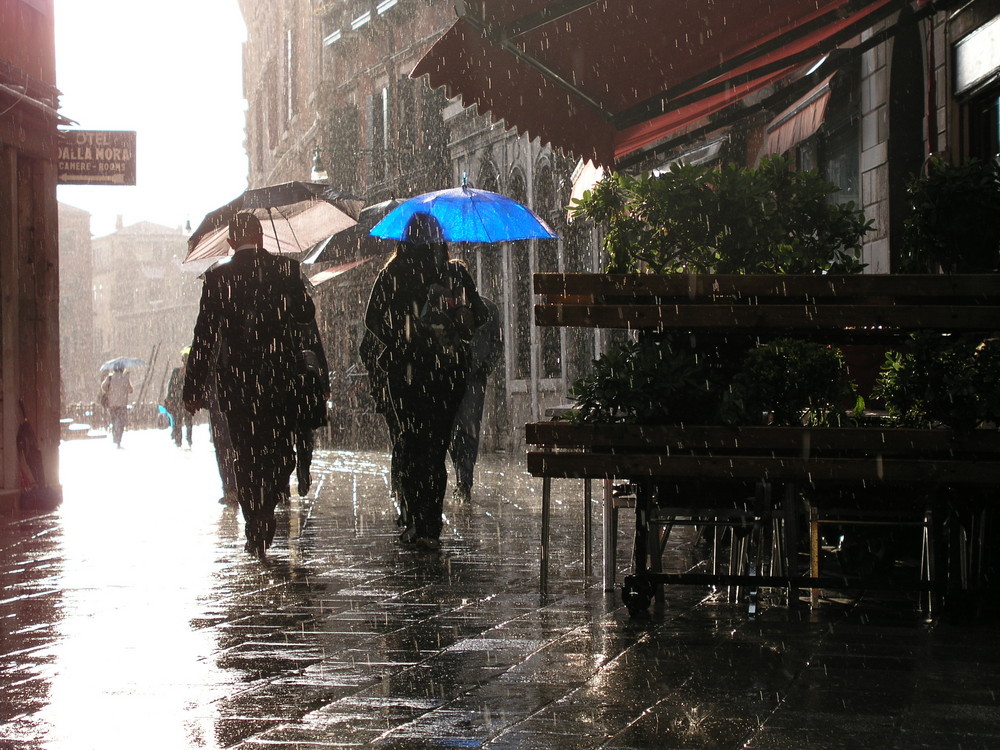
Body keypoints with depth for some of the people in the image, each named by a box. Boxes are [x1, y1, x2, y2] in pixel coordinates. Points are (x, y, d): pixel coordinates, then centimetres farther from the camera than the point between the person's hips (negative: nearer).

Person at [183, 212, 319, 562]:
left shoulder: (218, 277, -5)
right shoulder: (286, 268, -4)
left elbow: (204, 334, -5)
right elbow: (307, 314, 5)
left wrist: (194, 387, -1)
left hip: (236, 379, 0)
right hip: (280, 377, 0)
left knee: (245, 457, 8)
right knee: (279, 451, 13)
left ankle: (256, 533, 6)